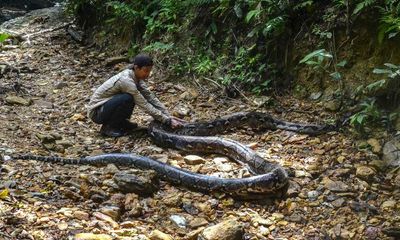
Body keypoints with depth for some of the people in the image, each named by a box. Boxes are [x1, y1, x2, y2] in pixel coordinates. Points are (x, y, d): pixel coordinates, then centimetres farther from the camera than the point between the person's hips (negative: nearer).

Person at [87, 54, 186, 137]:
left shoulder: (136, 77, -4)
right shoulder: (126, 80, -29)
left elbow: (151, 97, -2)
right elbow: (145, 106, -28)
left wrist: (168, 116, -12)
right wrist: (168, 121, -26)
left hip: (107, 104, 8)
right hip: (96, 112, -8)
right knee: (127, 98, -30)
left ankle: (120, 122, 9)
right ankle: (109, 127, -11)